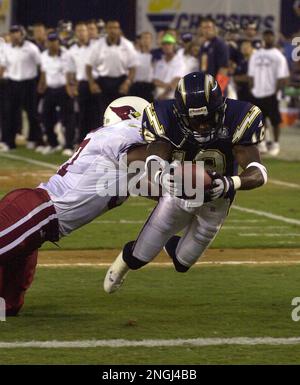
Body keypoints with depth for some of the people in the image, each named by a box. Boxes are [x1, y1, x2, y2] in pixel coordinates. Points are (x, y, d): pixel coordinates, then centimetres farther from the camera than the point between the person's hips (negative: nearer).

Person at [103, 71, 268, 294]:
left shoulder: (235, 120, -33)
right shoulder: (168, 120, -31)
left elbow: (259, 173, -38)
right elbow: (154, 160, -41)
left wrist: (230, 183, -60)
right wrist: (160, 176, -66)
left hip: (215, 199, 0)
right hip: (178, 191, 0)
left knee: (182, 263, 17)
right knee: (138, 258, 6)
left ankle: (171, 244, 54)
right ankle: (126, 259, 45)